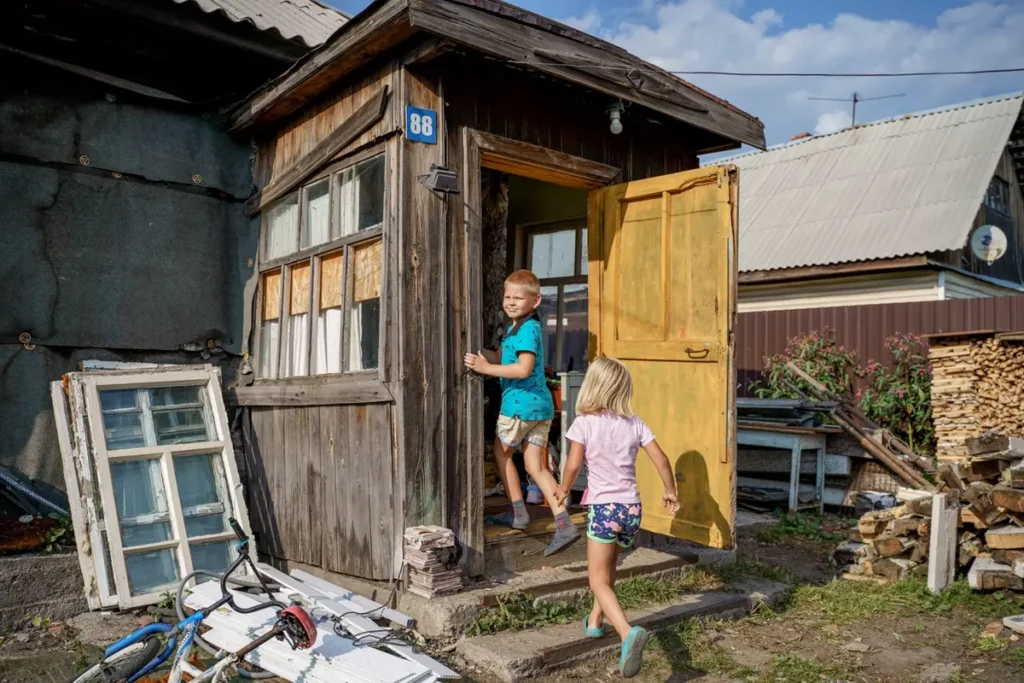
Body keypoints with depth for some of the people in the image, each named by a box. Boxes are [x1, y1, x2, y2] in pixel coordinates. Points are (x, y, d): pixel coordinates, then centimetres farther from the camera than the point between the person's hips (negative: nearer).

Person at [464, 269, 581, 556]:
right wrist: (481, 354, 12)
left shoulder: (527, 329, -14)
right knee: (536, 467, 8)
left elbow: (523, 369, -24)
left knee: (500, 452, 12)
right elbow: (506, 359, 21)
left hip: (520, 404, -9)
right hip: (541, 405, 9)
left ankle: (518, 511, 18)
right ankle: (564, 523, 0)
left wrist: (486, 368, -22)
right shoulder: (515, 328, 17)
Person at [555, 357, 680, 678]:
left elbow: (573, 464, -14)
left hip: (604, 507, -5)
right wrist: (670, 492, 16)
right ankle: (595, 621, 40)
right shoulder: (634, 423, 4)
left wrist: (564, 490, 5)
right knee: (607, 571, 26)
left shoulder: (584, 423, -8)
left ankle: (628, 633, -24)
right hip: (632, 508, 5)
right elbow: (661, 459, 1)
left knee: (599, 581, -2)